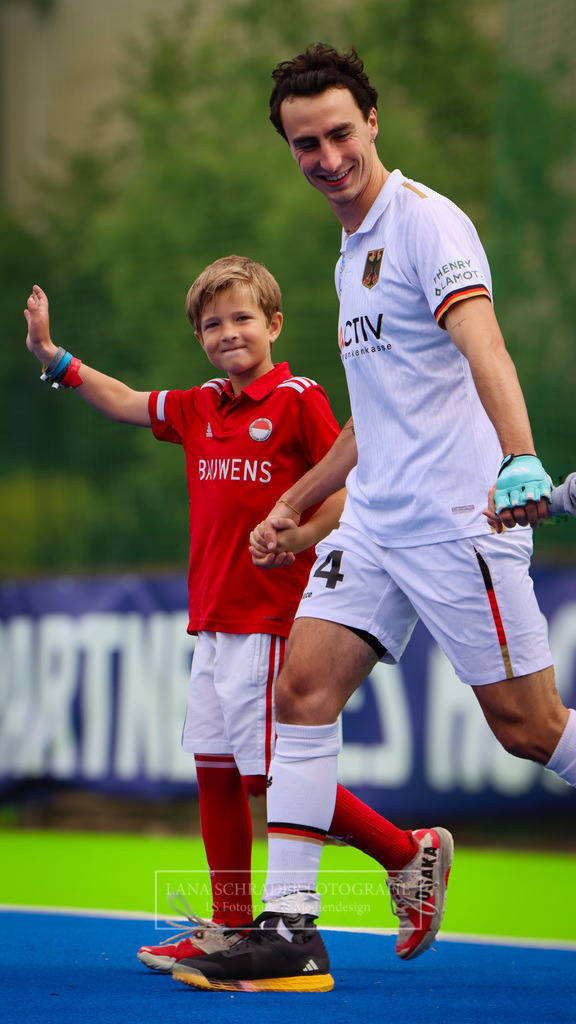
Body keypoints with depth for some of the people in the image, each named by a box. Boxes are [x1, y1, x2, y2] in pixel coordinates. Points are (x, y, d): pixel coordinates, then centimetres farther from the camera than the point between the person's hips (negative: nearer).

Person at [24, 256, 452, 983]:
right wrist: (50, 355, 21)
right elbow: (125, 403, 26)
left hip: (269, 616, -8)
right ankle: (230, 925, 16)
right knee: (214, 770, 8)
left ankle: (407, 853, 5)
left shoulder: (298, 401, -8)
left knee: (269, 773, -9)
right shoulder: (200, 409, 13)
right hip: (212, 617, 8)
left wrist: (288, 541, -19)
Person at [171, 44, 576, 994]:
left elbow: (482, 347, -27)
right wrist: (292, 504, 31)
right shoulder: (353, 251, 18)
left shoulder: (426, 221, -10)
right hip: (373, 523, 8)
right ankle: (288, 923, -3)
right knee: (304, 689, -3)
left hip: (458, 519, -8)